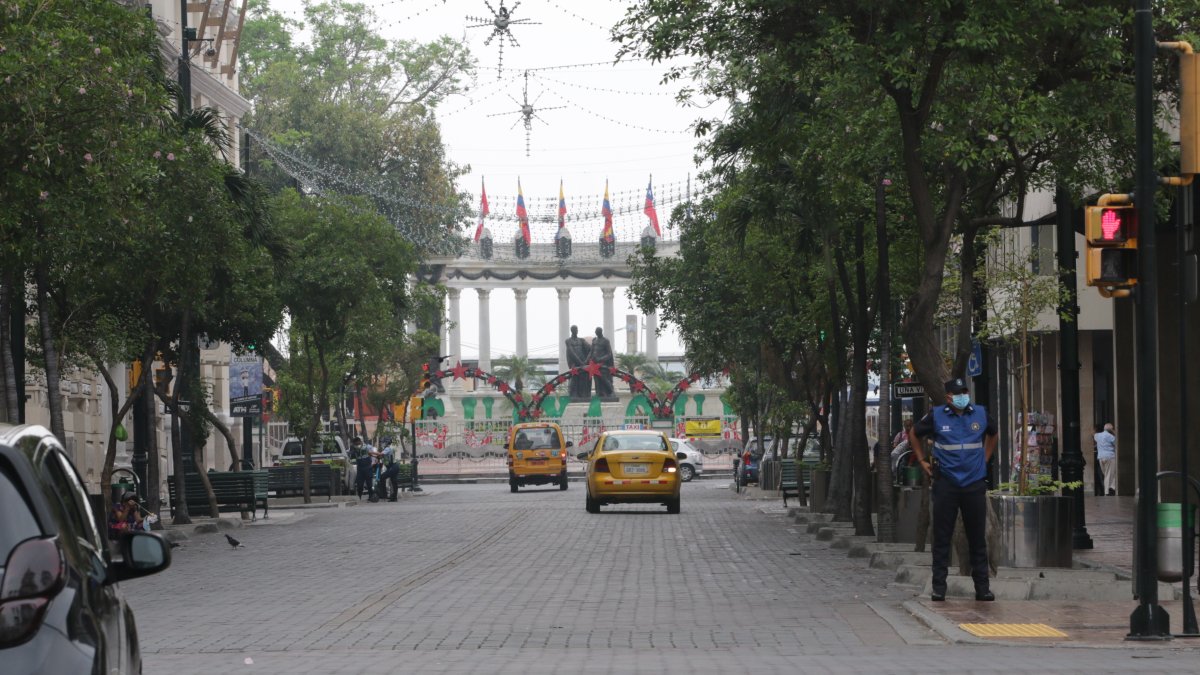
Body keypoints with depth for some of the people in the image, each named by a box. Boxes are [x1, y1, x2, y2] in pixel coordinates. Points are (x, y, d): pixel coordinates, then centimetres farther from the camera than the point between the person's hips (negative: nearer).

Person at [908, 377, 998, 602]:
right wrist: (922, 461, 10)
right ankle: (939, 588, 5)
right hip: (946, 484, -2)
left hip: (975, 484, 2)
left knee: (977, 538, 5)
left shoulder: (981, 414, 6)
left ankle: (983, 588, 10)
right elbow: (914, 434, 16)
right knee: (941, 537, 0)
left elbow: (992, 434, 27)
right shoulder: (936, 416, -1)